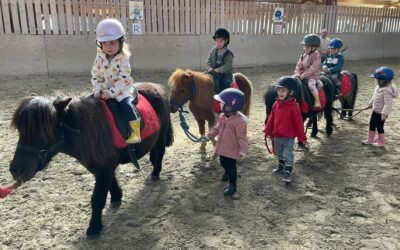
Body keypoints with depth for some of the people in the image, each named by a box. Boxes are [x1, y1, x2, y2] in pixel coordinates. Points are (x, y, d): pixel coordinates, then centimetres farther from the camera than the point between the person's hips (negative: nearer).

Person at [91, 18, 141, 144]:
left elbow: (123, 79, -17)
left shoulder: (123, 59, -12)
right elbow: (95, 75, 4)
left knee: (126, 103, -30)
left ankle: (135, 132, -26)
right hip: (104, 90, 6)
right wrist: (97, 90, -11)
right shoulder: (99, 58, 1)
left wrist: (111, 92, -23)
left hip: (122, 90, -6)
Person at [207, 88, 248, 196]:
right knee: (223, 163, 27)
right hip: (223, 147, 8)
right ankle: (227, 172, 58)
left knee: (231, 166, 5)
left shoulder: (239, 120, -27)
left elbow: (242, 137, -24)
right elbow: (217, 128, 14)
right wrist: (209, 135, 17)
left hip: (232, 150, -8)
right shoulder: (222, 116, -3)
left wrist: (243, 150, -25)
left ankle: (232, 185, 24)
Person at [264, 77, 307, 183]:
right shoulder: (276, 104, -2)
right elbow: (271, 119, 7)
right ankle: (281, 166, 43)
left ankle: (288, 172, 11)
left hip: (289, 137, -6)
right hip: (277, 135, 6)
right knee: (279, 153, 23)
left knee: (288, 154, 0)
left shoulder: (294, 106, -18)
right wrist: (268, 131, 9)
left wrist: (302, 137, -11)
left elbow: (298, 122, -15)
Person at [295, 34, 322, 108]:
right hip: (302, 76, 7)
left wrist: (304, 75, -24)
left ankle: (317, 101, -24)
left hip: (312, 76, -7)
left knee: (311, 84, -33)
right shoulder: (303, 55, 10)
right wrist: (297, 73, -9)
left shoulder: (316, 56, -10)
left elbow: (313, 68, -20)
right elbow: (299, 65, 9)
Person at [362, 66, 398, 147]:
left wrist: (384, 113, -32)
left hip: (381, 113, -9)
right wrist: (370, 104, 27)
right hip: (375, 111, 9)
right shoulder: (378, 87, 1)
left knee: (379, 127, 5)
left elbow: (388, 103, -30)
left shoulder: (387, 91, -29)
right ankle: (370, 139, 32)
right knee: (372, 125, 18)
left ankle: (381, 142, 22)